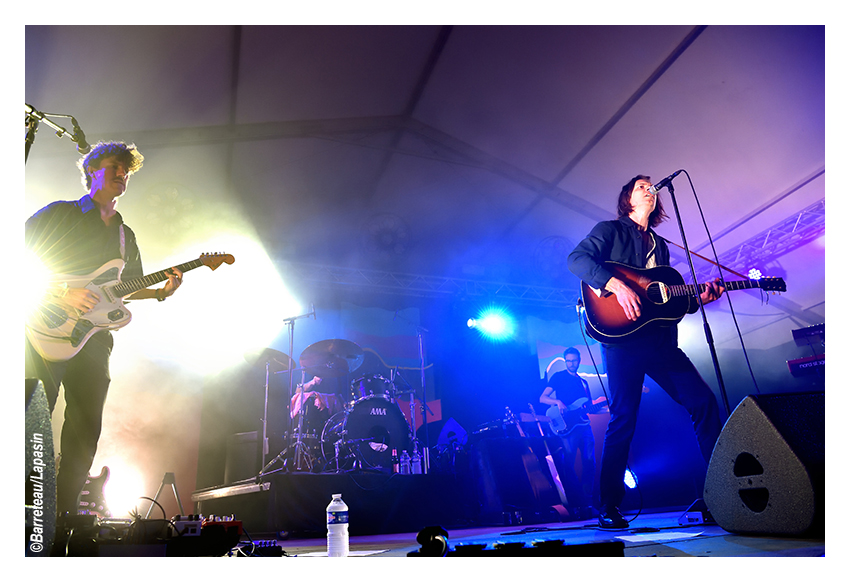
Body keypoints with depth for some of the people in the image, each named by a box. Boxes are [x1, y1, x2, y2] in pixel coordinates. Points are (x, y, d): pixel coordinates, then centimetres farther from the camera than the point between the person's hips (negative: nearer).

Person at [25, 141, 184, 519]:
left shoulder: (125, 235, 19)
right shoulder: (60, 213, 3)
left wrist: (161, 291, 4)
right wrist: (61, 294, -17)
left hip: (93, 339, 5)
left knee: (85, 432, 6)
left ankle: (65, 513, 17)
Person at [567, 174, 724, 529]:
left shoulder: (660, 245, 26)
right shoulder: (610, 230, 7)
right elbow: (576, 259, -12)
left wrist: (699, 299, 6)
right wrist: (617, 285, -24)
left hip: (660, 338, 7)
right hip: (622, 334, -7)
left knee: (703, 400, 0)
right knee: (623, 417, -9)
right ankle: (609, 508, 1)